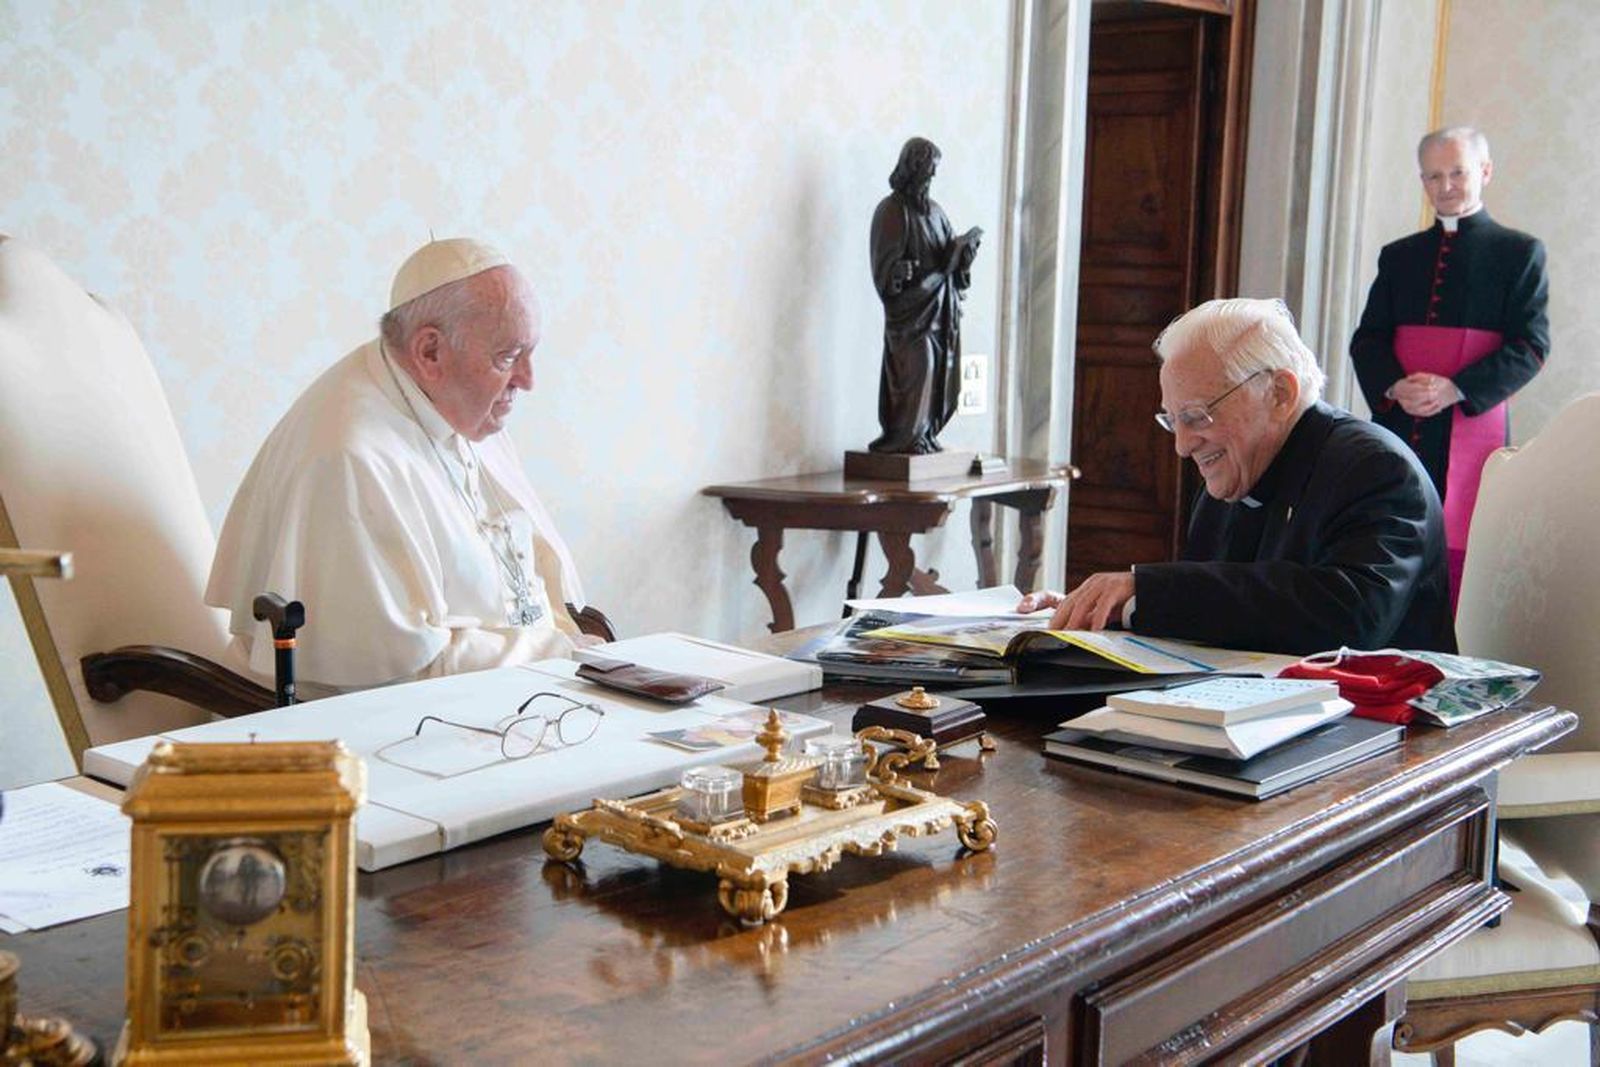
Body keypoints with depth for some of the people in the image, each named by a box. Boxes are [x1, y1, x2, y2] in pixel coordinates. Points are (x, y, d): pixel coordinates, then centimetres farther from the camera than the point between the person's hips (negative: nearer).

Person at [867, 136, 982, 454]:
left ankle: (925, 434, 12)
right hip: (911, 304, -7)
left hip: (940, 305, 7)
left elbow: (951, 250, 14)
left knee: (939, 369, 4)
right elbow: (887, 262, -12)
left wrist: (965, 248, -6)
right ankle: (905, 437, -7)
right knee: (917, 367, -13)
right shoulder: (892, 210, -5)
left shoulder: (933, 210, 17)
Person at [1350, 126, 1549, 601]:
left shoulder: (1520, 253, 6)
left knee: (1460, 554, -7)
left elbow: (1531, 345, -2)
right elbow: (1367, 339, 11)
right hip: (1398, 426, 3)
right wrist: (1395, 386, -11)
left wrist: (1455, 389, -16)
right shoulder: (1399, 256, 17)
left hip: (1473, 425, -3)